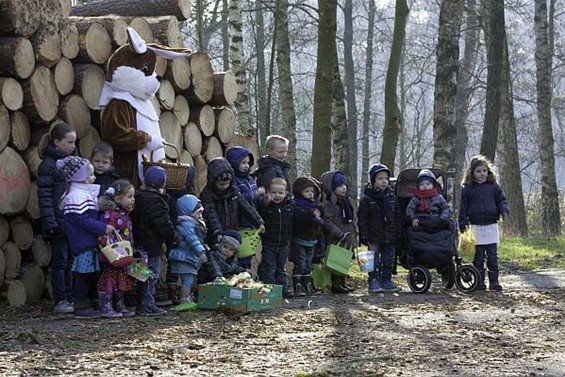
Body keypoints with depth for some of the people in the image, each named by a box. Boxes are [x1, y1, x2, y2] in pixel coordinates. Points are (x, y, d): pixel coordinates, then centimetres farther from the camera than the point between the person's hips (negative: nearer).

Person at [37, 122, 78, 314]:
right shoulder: (48, 165, -8)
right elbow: (44, 196, -11)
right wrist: (50, 223, -16)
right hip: (59, 223, -6)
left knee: (72, 260, 9)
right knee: (60, 261, -1)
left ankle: (70, 298, 16)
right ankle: (60, 301, 3)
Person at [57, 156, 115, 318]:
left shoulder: (86, 193, 18)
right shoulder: (76, 196, -17)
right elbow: (82, 220, -22)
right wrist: (103, 228, -20)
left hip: (89, 242, 10)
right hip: (82, 243, -10)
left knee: (86, 274, 13)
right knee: (82, 274, -5)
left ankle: (83, 303, 19)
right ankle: (80, 306, 0)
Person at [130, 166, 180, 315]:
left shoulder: (139, 196, 11)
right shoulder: (155, 201, -18)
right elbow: (163, 223, -20)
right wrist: (173, 237, -6)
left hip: (139, 243, 9)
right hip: (151, 245, -9)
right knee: (152, 274, -3)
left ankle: (141, 303, 22)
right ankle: (147, 305, -2)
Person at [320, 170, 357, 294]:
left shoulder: (347, 201, 15)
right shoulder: (329, 204, -13)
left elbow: (353, 220, 21)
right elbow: (327, 222, -21)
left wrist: (353, 236, 14)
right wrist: (340, 234, -24)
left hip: (347, 239, 8)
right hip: (335, 241, -8)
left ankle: (342, 283, 23)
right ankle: (335, 285, -1)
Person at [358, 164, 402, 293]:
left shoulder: (392, 197, 10)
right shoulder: (367, 199, -5)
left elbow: (397, 218, 14)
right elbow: (362, 219, -7)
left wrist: (398, 234, 9)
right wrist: (364, 237, -13)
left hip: (390, 238, 5)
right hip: (374, 237, -5)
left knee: (388, 261, 8)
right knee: (374, 261, -3)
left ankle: (386, 281, 15)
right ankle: (373, 282, 3)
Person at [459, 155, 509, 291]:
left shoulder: (494, 187, 7)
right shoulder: (467, 189, 4)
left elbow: (501, 201, 11)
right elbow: (463, 208, 5)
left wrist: (505, 211, -10)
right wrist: (463, 225, -1)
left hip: (491, 226, 1)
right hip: (476, 227, -1)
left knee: (492, 256, 0)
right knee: (478, 256, 3)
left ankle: (494, 281, 4)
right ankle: (479, 282, 8)